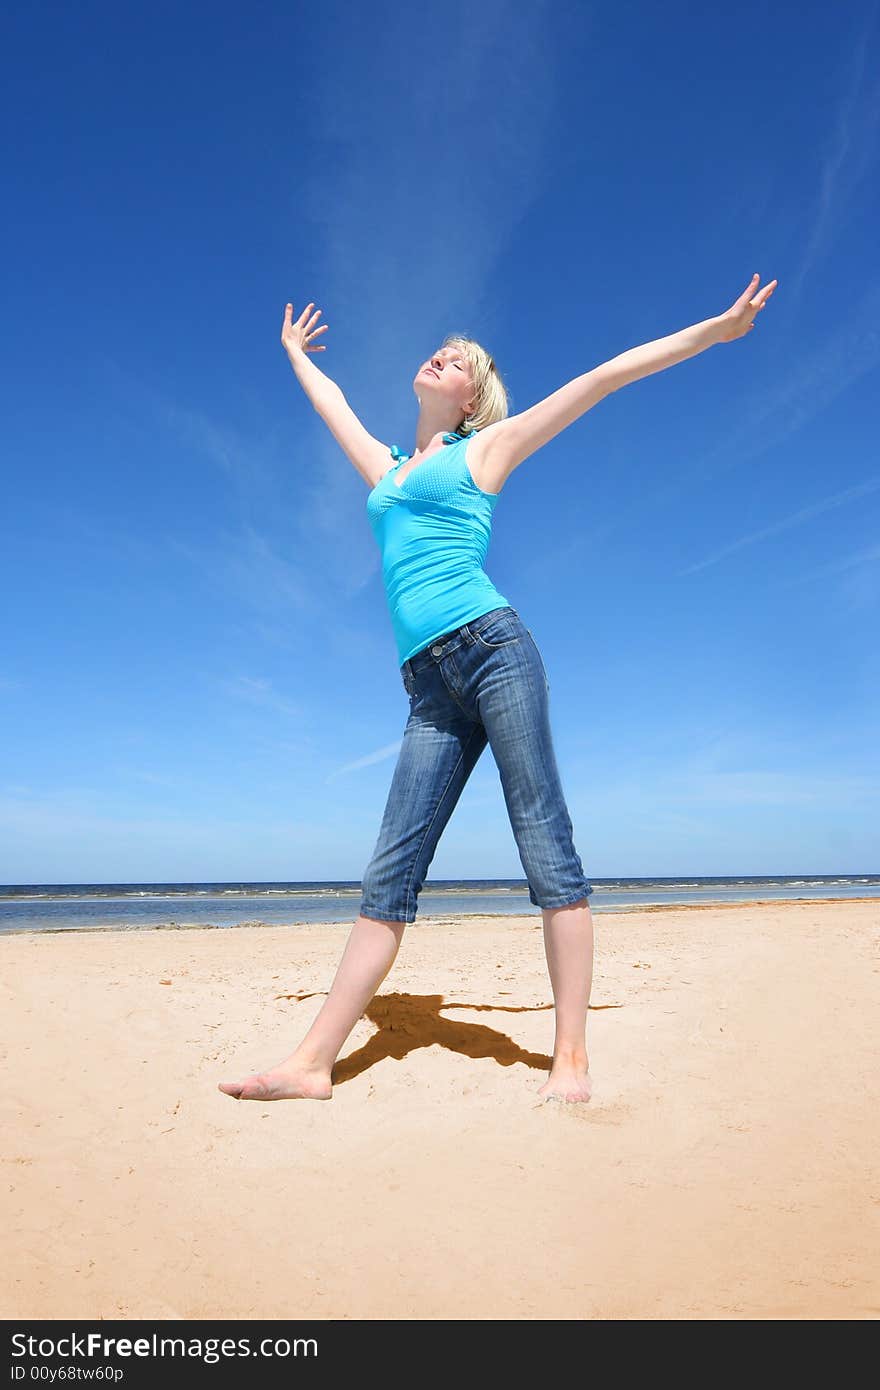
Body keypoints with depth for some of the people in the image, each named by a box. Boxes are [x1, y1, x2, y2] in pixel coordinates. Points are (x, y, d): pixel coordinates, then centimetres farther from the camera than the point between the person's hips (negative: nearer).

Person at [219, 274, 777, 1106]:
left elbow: (604, 377, 15)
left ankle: (571, 1059, 0)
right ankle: (312, 1063, 0)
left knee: (547, 849, -6)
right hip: (430, 688, 5)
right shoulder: (387, 469, 28)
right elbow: (333, 406, 47)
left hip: (491, 647, -4)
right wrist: (294, 351, 63)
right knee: (389, 874, -1)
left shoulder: (485, 449, 14)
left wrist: (716, 327, 17)